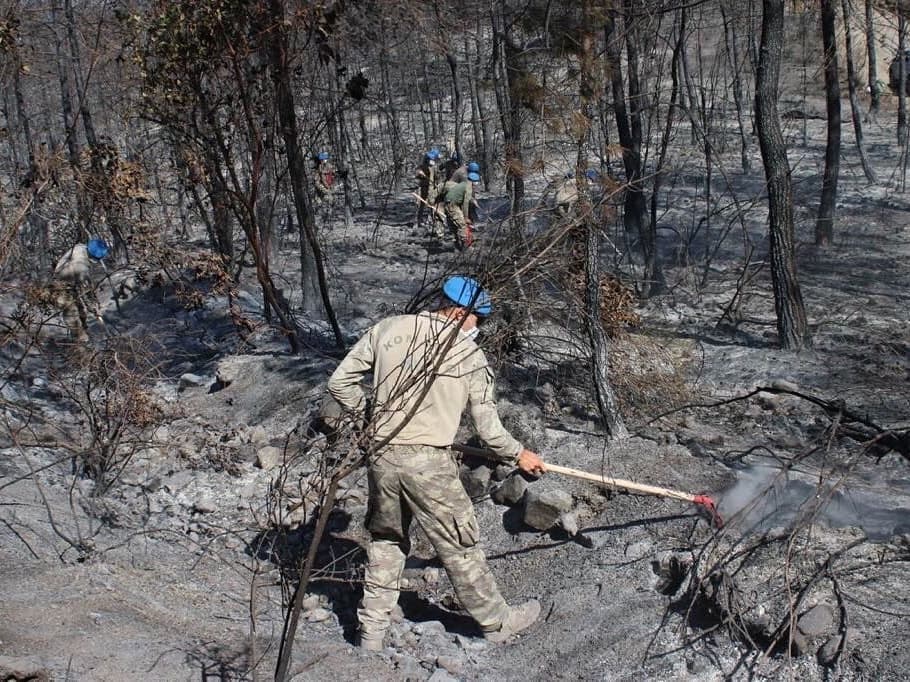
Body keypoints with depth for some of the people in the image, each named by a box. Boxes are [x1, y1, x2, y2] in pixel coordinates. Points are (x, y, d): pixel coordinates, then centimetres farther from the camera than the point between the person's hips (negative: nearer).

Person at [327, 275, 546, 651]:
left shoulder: (388, 329, 3)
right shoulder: (470, 355, -4)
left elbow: (339, 382, 4)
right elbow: (488, 428, 0)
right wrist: (518, 454, 17)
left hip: (381, 455, 4)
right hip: (428, 464, -4)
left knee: (386, 539, 22)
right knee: (459, 546, 12)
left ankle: (372, 630, 30)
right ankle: (496, 621, 30)